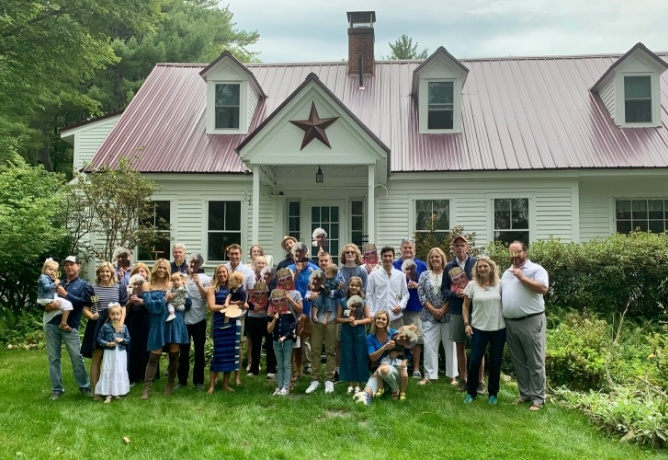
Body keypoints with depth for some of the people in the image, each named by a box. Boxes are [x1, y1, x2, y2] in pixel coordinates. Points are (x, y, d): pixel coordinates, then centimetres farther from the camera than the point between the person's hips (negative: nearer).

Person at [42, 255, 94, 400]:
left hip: (70, 326, -3)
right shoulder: (57, 283, 16)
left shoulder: (83, 285, 7)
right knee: (53, 358, 8)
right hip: (52, 325, 4)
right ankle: (57, 389, 18)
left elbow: (83, 302, -10)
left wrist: (65, 294, -11)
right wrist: (48, 306, -11)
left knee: (77, 357, -3)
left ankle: (84, 386, 11)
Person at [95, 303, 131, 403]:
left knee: (120, 372, 7)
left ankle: (117, 393, 20)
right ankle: (108, 394, 7)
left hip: (121, 353, 2)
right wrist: (107, 343, -15)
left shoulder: (124, 327, 1)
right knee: (108, 373, 0)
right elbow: (99, 339, -1)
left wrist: (122, 340, -13)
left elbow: (128, 340, 6)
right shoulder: (105, 326, -4)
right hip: (109, 353, -2)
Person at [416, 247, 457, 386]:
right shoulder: (424, 275, 7)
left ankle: (452, 375, 14)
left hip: (448, 315, -2)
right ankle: (428, 376, 5)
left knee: (450, 345, 4)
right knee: (429, 346, 0)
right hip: (430, 316, 2)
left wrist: (443, 310, -13)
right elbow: (421, 294, 1)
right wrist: (433, 310, -8)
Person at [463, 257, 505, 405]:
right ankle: (471, 392, 16)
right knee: (474, 362, -1)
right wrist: (467, 324, -3)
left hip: (498, 329, 1)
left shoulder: (500, 284, 0)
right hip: (478, 329, 0)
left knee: (495, 363, 8)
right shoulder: (472, 285, -1)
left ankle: (493, 393, 23)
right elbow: (465, 306, 5)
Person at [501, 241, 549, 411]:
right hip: (510, 323, 7)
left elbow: (543, 288, -19)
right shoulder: (507, 272, 16)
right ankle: (525, 393, 25)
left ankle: (538, 397, 8)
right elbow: (502, 292, 21)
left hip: (531, 322, -7)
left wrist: (522, 277, -18)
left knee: (535, 362, 0)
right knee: (518, 362, 14)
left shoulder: (536, 269, -5)